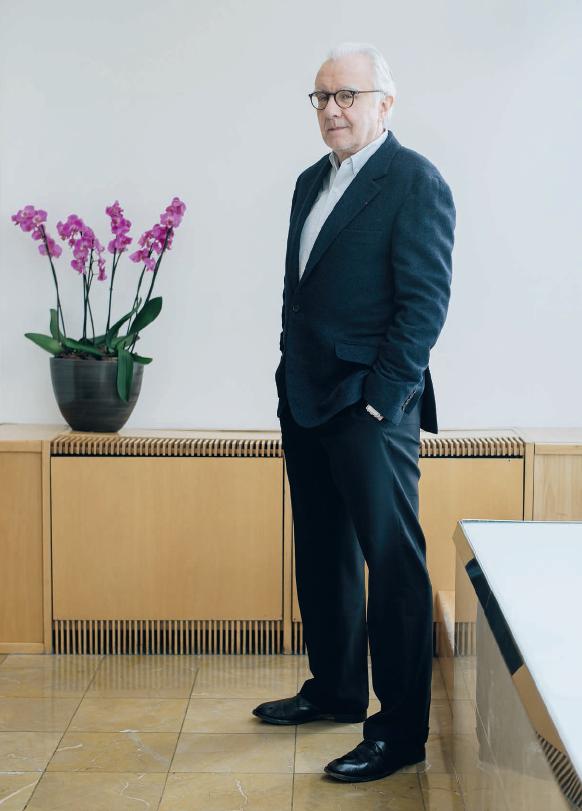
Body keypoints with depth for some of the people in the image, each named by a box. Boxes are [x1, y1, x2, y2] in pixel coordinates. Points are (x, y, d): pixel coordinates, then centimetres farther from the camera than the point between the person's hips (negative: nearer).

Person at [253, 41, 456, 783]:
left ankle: (401, 731, 8)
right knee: (321, 555, 17)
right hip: (304, 402, 9)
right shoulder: (312, 181, 15)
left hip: (370, 408, -8)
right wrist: (291, 380, 13)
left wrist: (379, 397, -16)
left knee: (392, 562, -2)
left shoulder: (415, 182, -9)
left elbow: (425, 301, -14)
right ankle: (336, 690, 33)